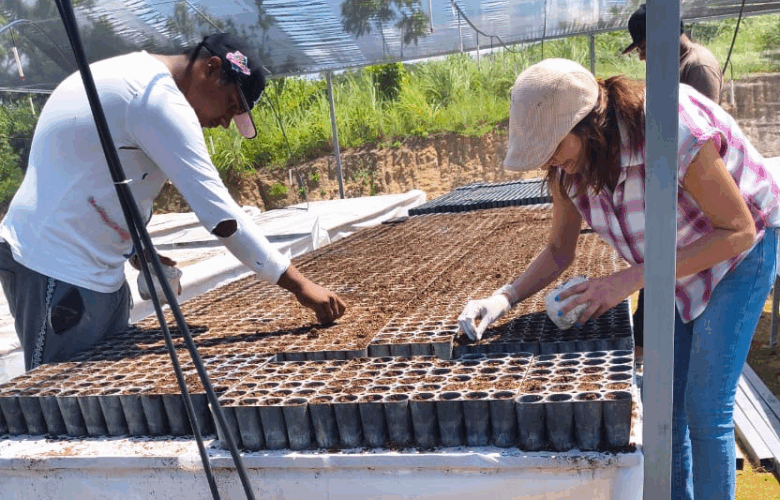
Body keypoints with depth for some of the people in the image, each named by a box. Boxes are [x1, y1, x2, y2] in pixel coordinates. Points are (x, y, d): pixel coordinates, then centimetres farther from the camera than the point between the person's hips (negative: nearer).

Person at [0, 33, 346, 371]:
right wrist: (298, 284, -20)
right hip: (60, 269, -10)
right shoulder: (158, 98, -19)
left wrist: (134, 249, 10)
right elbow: (221, 215, -24)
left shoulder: (133, 76, 13)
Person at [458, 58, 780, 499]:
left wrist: (631, 279, -36)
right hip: (676, 259, 6)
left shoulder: (671, 129, -37)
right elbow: (559, 251, -6)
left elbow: (739, 230, -29)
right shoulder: (568, 165, -17)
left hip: (739, 249, -6)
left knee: (706, 407, -7)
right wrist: (503, 299, -24)